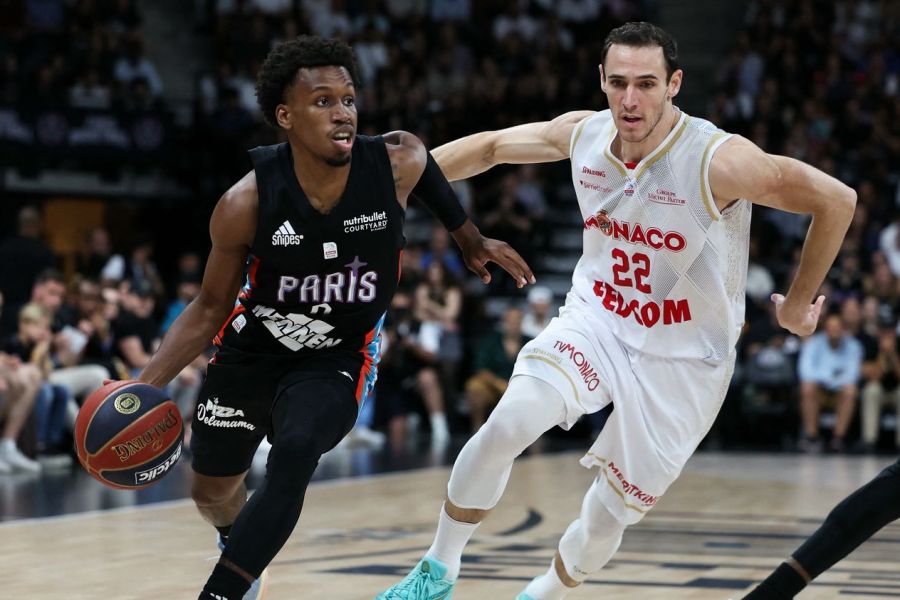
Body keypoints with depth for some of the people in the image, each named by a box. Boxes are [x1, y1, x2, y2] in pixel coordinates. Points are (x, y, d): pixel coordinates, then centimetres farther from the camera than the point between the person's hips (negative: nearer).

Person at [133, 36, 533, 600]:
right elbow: (210, 308, -11)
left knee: (294, 458, -31)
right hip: (250, 348, 1)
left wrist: (469, 239, 13)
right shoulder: (247, 204, -25)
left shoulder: (398, 163, -24)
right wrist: (145, 385, -23)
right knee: (212, 490, 20)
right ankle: (239, 548, 57)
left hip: (335, 361, -1)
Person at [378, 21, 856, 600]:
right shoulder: (582, 134, -8)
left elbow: (838, 200, -18)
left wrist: (798, 304, -6)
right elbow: (492, 146, 10)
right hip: (596, 321, 3)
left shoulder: (720, 161, -25)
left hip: (682, 360, -3)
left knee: (608, 518, 3)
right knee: (506, 425, -24)